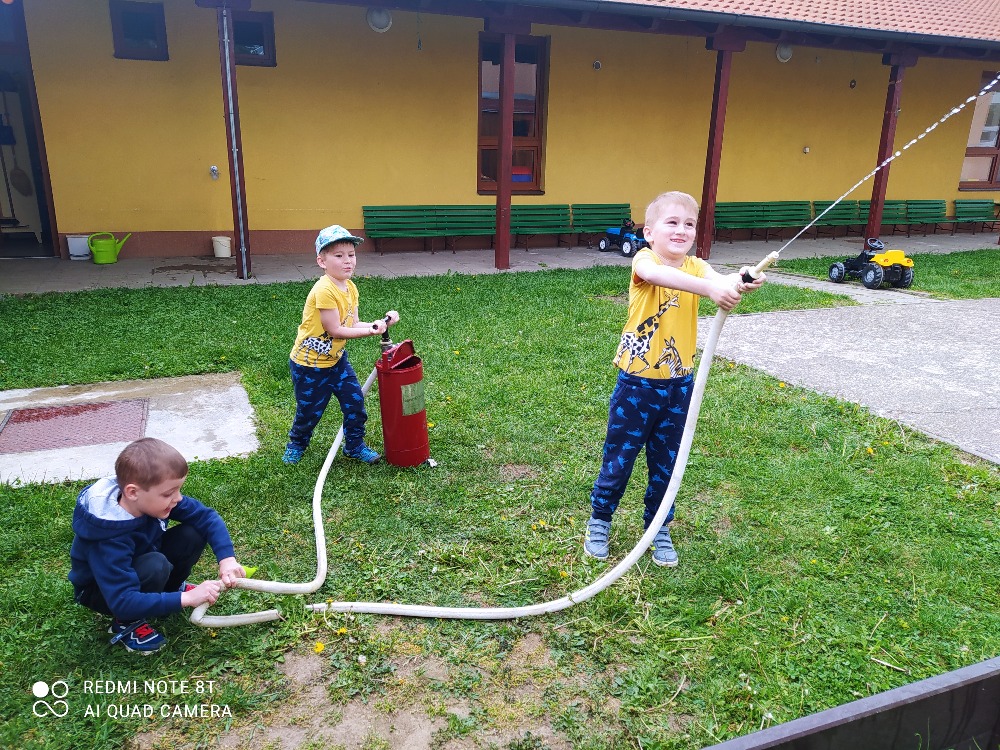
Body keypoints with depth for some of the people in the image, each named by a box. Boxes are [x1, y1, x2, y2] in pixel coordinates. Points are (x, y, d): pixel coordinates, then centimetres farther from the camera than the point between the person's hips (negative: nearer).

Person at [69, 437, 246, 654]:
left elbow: (208, 517, -16)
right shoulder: (108, 541, -39)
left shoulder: (153, 499, -23)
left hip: (138, 566, 6)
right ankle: (125, 623, -8)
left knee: (192, 534, -18)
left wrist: (227, 558, -31)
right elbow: (123, 602, -41)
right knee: (155, 566, -36)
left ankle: (171, 588, 7)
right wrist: (186, 599, -45)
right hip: (103, 590, -6)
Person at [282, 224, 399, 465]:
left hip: (336, 359, 7)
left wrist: (381, 322, -12)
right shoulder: (324, 290, -28)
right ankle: (296, 444, 38)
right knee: (310, 410, 9)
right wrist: (370, 330, -23)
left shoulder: (350, 288, -1)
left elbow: (353, 324, 0)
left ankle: (355, 445, 23)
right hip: (309, 363, -7)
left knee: (355, 400, 4)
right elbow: (335, 331, -25)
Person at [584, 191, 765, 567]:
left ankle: (659, 529, 37)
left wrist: (742, 282, -48)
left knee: (666, 463, 17)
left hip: (679, 384, 4)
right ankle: (599, 521, 35)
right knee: (618, 459, 12)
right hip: (637, 383, -3)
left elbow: (721, 281, -24)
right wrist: (709, 288, -54)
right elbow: (657, 274, -39)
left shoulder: (696, 266, -2)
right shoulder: (644, 259, -14)